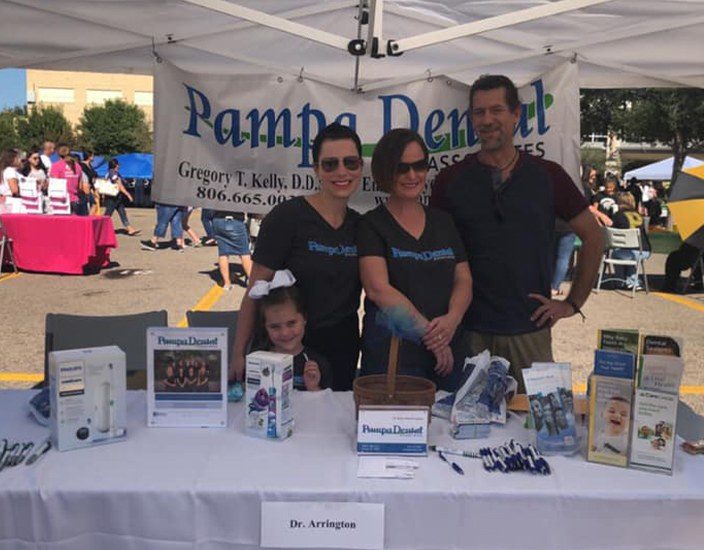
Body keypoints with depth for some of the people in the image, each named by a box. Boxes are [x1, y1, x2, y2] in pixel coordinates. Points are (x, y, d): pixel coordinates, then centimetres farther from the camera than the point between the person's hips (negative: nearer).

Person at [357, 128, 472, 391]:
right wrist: (428, 330, -15)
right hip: (391, 352, -4)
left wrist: (452, 319, -12)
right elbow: (378, 288, -12)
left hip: (449, 352, 5)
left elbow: (464, 280, 8)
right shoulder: (371, 224, -2)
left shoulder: (443, 221, 12)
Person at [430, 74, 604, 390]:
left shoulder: (548, 176, 3)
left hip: (530, 331, 1)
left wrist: (573, 302, 6)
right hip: (469, 332, 0)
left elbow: (593, 237, 11)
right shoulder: (450, 181, 2)